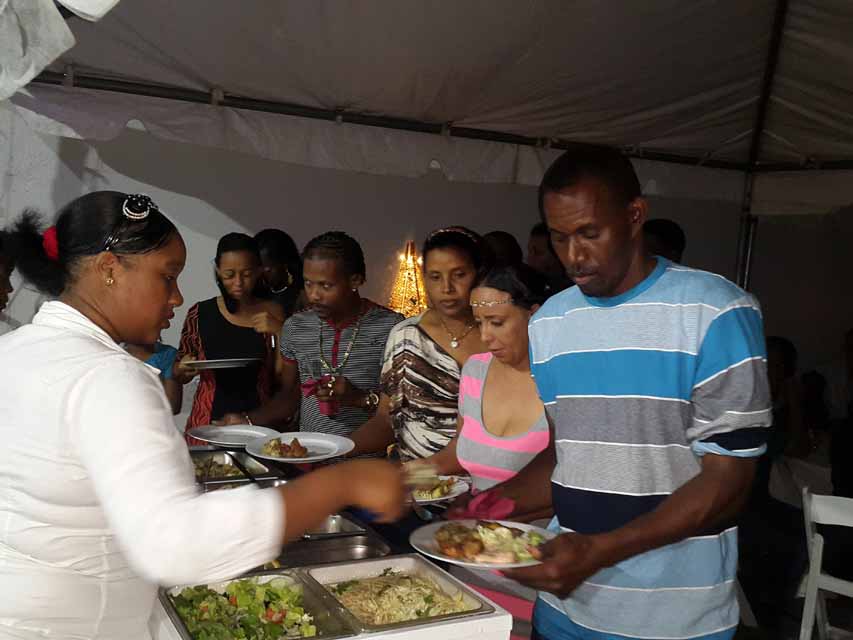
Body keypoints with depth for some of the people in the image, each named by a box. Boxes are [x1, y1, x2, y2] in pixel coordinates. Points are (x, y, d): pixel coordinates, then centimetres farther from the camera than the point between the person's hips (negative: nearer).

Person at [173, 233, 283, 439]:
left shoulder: (272, 314, 0)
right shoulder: (199, 314, 1)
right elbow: (179, 376, 12)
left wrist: (280, 331, -11)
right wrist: (183, 370, -9)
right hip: (208, 425, 0)